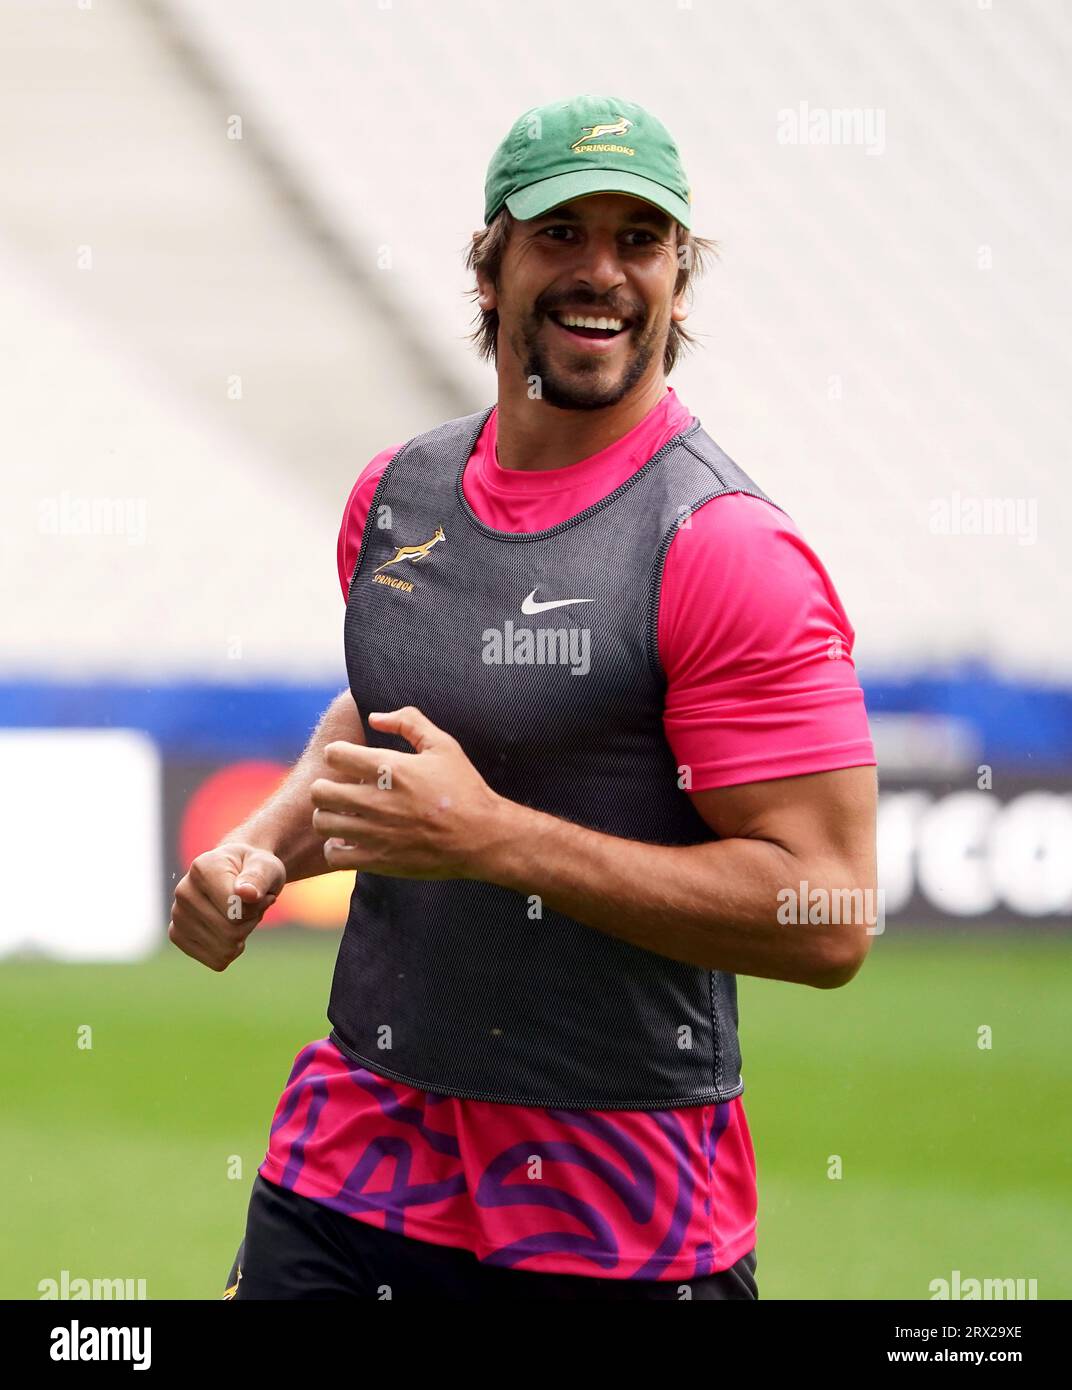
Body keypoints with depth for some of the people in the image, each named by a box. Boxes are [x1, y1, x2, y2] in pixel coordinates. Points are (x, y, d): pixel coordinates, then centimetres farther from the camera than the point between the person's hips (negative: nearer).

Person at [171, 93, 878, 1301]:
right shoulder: (395, 492, 7)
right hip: (352, 1144, 5)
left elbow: (826, 917, -20)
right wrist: (265, 849, 6)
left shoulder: (728, 553, -14)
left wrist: (492, 836, -23)